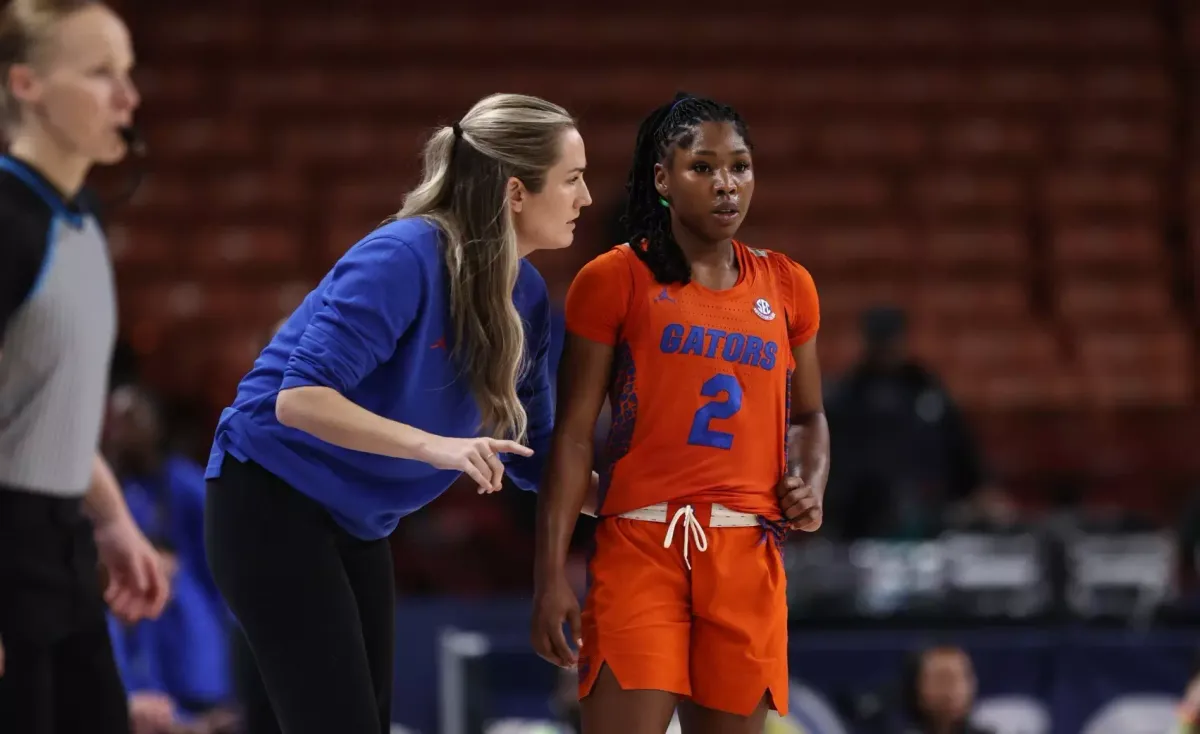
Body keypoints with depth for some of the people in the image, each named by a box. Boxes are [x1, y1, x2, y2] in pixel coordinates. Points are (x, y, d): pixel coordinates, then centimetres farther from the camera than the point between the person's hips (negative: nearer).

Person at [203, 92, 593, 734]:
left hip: (357, 524, 8)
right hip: (272, 504, -8)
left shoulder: (527, 297, 1)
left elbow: (529, 457, 10)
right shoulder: (403, 257, -22)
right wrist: (434, 445, -35)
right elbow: (300, 397, -27)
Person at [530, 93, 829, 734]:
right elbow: (573, 437, 0)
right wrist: (551, 575, -7)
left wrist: (809, 487, 1)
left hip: (749, 558, 4)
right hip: (640, 548, -4)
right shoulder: (614, 280, 1)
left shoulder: (787, 287, 12)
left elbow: (808, 417, 24)